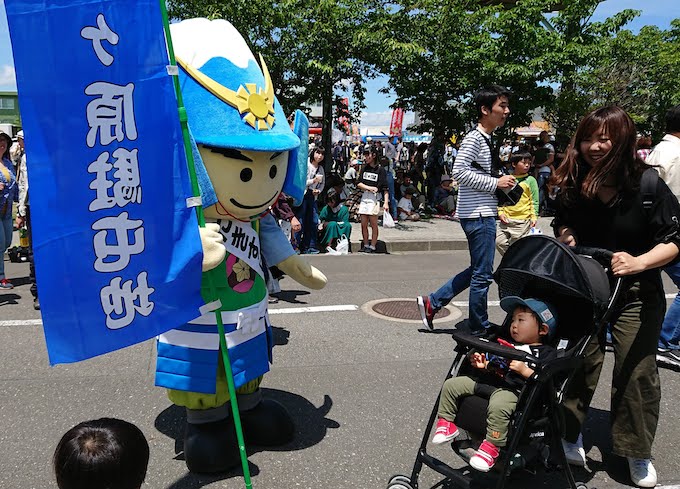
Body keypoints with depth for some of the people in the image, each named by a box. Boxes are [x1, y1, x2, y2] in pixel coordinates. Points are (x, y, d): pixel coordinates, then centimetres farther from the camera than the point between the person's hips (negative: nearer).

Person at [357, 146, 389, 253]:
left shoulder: (380, 170, -5)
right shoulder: (364, 168, 12)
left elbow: (385, 188, -9)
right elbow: (359, 184, 7)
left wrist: (386, 202, -17)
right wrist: (368, 187, -10)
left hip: (374, 198, -5)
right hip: (364, 197, 6)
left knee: (373, 224, -2)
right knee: (363, 224, 6)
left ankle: (372, 246, 3)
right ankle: (365, 245, 16)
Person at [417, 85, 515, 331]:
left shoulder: (486, 139, 18)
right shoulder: (474, 138, -13)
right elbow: (459, 172, -22)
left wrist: (502, 183, 12)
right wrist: (496, 183, -18)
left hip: (483, 213, 10)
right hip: (478, 215, -10)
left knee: (477, 271, 17)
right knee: (482, 274, -1)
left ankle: (431, 302, 21)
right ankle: (479, 329, 12)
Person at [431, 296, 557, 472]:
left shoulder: (546, 352, 7)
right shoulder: (505, 343, 30)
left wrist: (524, 370, -17)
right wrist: (483, 363, 13)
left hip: (512, 389, -7)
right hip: (485, 379, 8)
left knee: (498, 405, -39)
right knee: (451, 385, -3)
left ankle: (492, 446, -25)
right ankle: (445, 422, 9)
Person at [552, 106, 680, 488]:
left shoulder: (648, 186, -17)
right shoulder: (574, 184, -5)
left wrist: (639, 262, -31)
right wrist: (568, 238, -7)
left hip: (636, 295, -2)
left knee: (636, 372, 6)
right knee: (580, 363, 10)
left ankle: (638, 454, 25)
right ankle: (570, 435, 27)